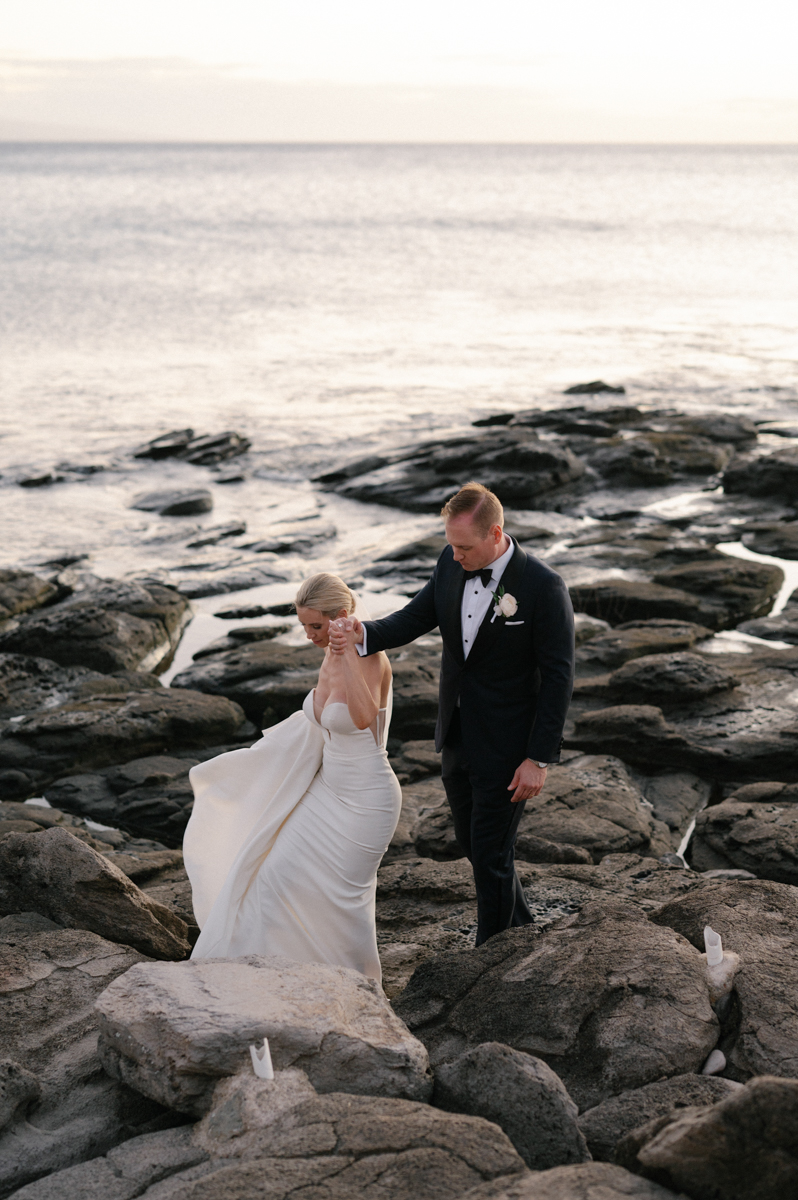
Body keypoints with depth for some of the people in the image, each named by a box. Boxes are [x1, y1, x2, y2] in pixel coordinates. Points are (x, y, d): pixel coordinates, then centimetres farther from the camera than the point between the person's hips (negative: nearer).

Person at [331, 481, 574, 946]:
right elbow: (416, 618, 1)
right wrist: (365, 634, -21)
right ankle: (521, 926, 44)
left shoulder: (543, 586, -22)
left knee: (491, 853, 4)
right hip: (458, 734, 7)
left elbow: (558, 677, -18)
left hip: (507, 744, -7)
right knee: (471, 838, 21)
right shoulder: (452, 564, -4)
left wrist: (540, 759, -18)